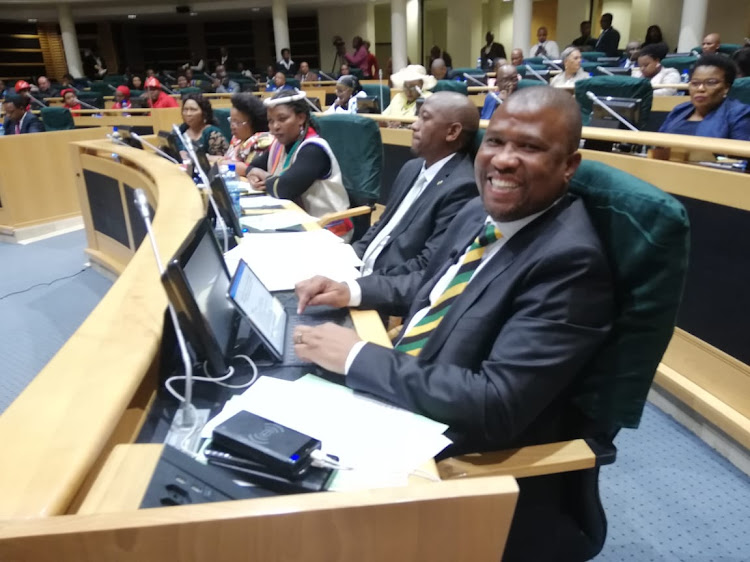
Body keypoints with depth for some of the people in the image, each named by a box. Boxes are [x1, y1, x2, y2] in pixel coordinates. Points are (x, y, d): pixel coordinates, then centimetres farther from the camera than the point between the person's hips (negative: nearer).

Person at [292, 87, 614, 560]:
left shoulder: (568, 261, -26)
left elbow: (495, 405, -31)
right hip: (400, 402, 8)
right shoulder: (482, 214, 1)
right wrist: (352, 290, 1)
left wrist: (356, 356, -26)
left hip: (465, 455, -7)